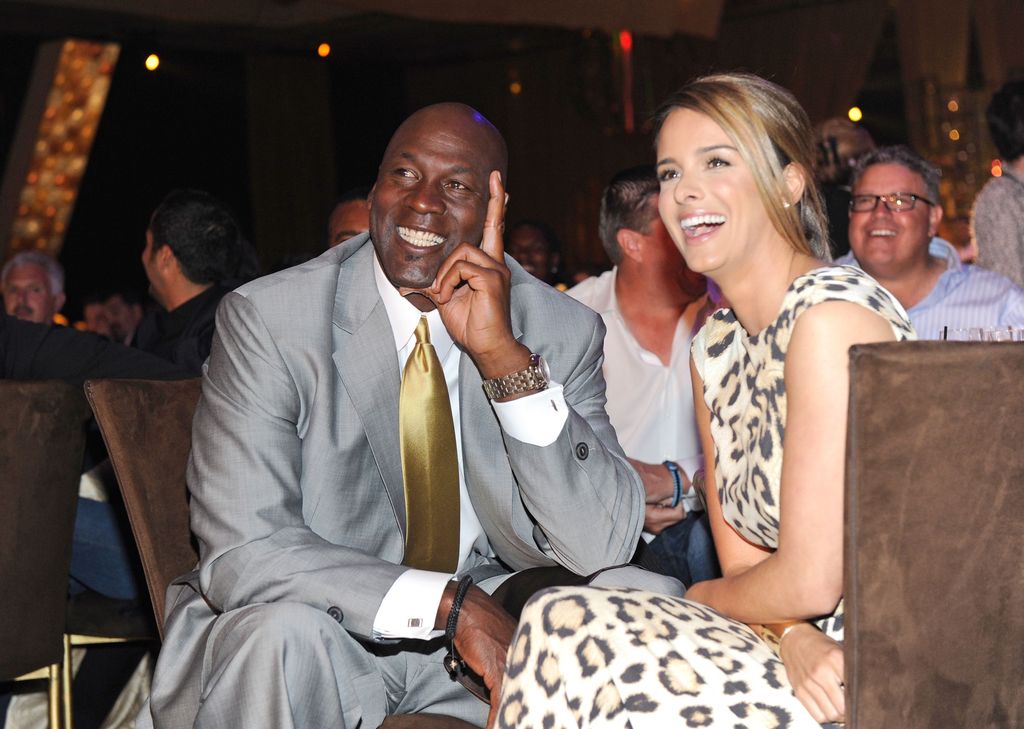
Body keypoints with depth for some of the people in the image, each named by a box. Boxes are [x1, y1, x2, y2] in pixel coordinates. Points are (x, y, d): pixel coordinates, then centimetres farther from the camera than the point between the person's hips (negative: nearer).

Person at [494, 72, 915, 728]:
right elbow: (744, 562, 7)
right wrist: (792, 636, -14)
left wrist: (700, 598, 1)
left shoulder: (831, 315, -17)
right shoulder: (715, 347, 9)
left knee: (567, 628, -16)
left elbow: (809, 580, -19)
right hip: (822, 670, 7)